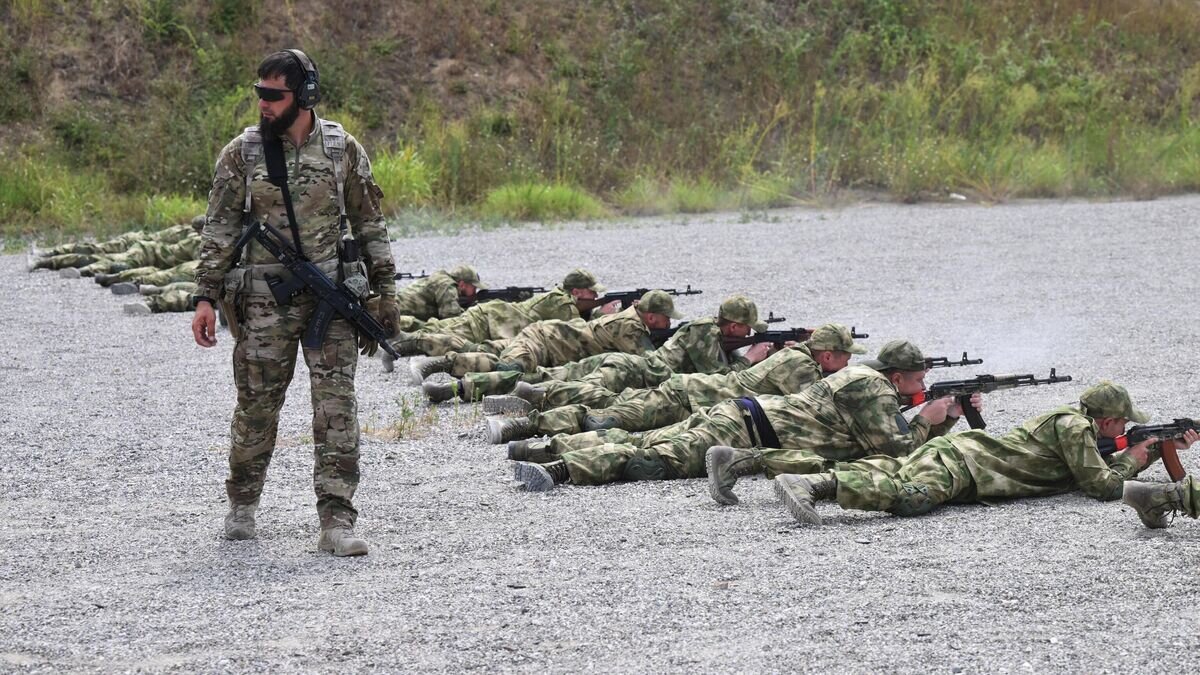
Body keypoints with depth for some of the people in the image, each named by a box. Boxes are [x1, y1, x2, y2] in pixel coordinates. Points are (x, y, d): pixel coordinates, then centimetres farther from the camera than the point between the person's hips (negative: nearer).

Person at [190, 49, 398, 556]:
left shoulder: (343, 149, 3)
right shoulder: (241, 153, 0)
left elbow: (369, 224, 9)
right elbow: (220, 230, 1)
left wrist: (385, 291, 7)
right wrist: (205, 298, -7)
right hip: (264, 300, 0)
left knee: (336, 405, -7)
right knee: (257, 405, 7)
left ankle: (336, 521, -8)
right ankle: (242, 506, 27)